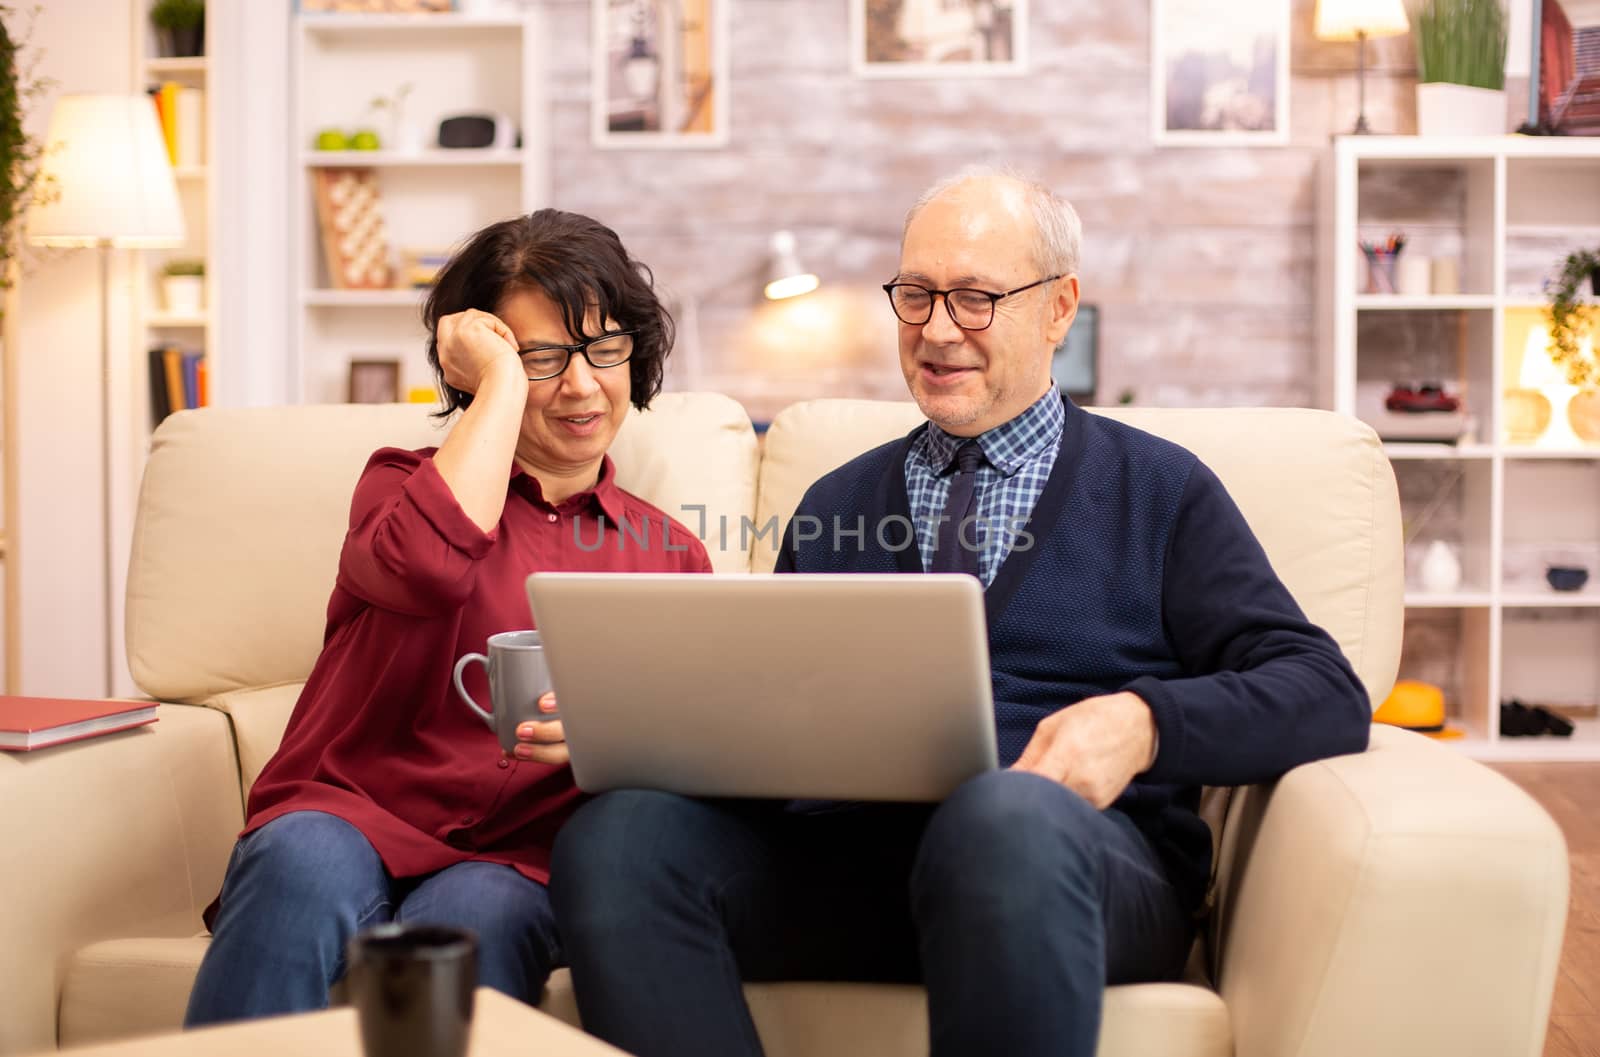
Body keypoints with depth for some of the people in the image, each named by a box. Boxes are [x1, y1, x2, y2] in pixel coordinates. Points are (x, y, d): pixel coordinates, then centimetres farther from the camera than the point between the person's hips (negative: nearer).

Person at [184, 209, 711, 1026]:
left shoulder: (671, 558, 18)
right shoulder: (405, 482, 13)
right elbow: (424, 566, -14)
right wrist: (503, 382, -2)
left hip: (514, 864, 1)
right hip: (347, 815, 0)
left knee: (472, 917, -35)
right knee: (306, 864, -35)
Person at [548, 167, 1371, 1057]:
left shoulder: (1160, 491, 13)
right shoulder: (835, 504, 23)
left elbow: (1327, 697, 3)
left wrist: (1142, 723, -16)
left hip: (1083, 856, -2)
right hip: (843, 846, 3)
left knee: (1005, 815, -39)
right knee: (615, 834, -27)